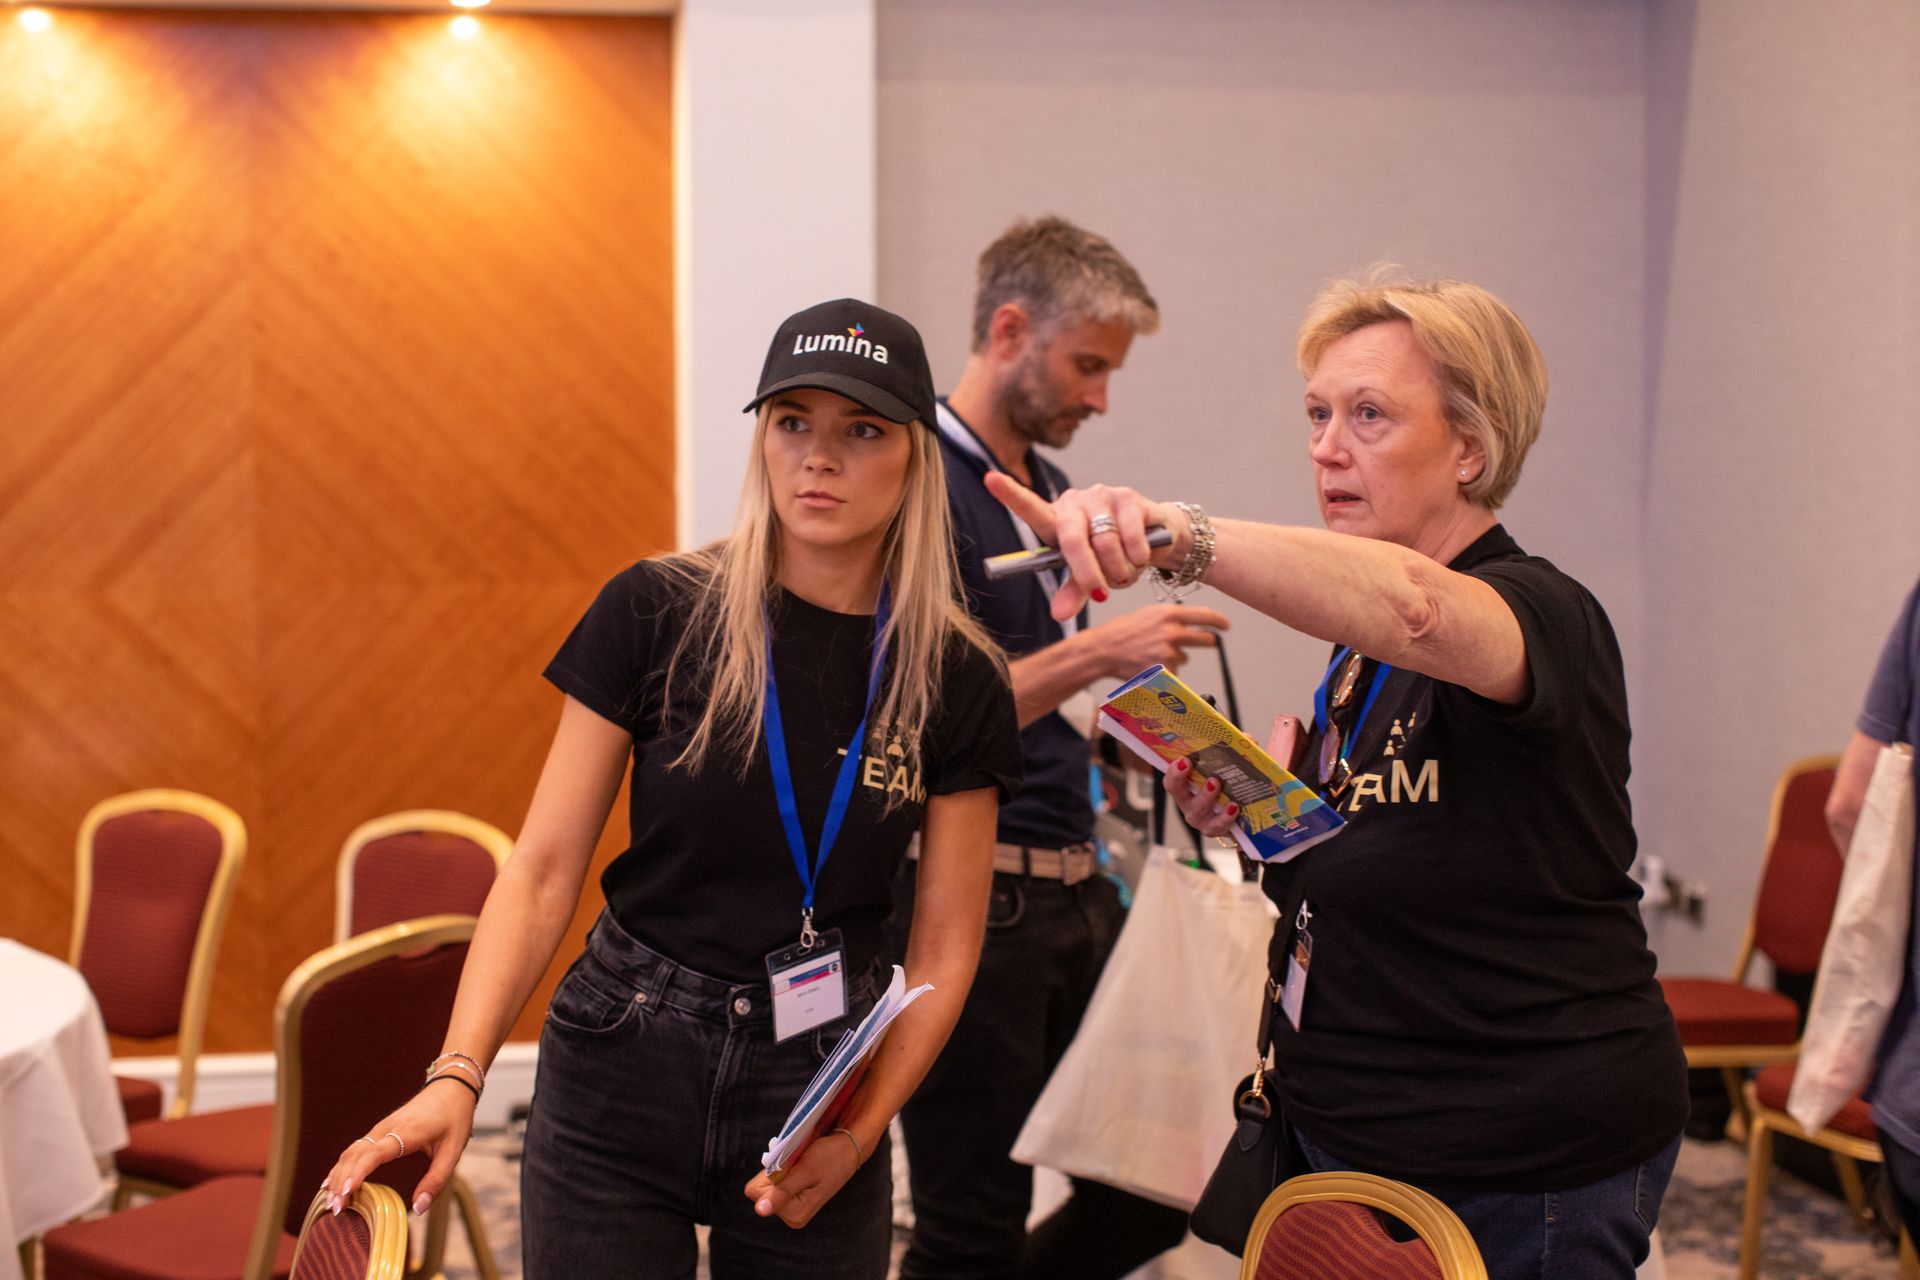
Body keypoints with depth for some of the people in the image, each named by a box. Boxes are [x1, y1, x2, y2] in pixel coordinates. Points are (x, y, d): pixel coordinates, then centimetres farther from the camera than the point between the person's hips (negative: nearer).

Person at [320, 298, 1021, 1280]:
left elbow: (944, 949, 0)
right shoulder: (657, 614, -7)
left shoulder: (955, 679, -3)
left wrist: (859, 1133, -12)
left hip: (815, 1087, 1)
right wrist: (457, 1076, -17)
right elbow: (542, 872, -6)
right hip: (619, 1080, -1)